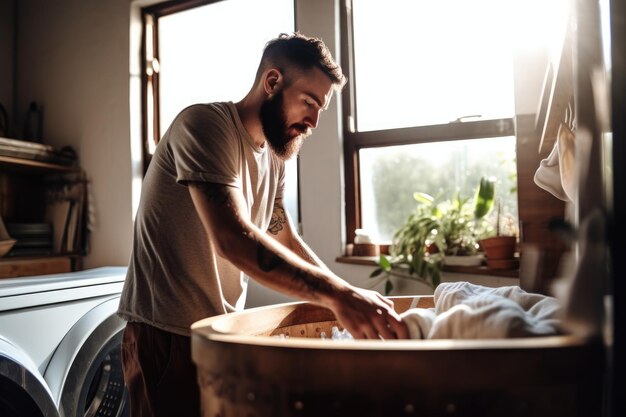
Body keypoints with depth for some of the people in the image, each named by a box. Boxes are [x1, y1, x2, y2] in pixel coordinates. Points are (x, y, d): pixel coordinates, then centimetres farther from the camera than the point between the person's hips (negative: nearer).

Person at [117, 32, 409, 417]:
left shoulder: (272, 157, 9)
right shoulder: (205, 124, -17)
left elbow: (286, 242, 12)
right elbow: (233, 240, -29)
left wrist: (347, 298, -1)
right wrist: (337, 293, -32)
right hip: (169, 335, -7)